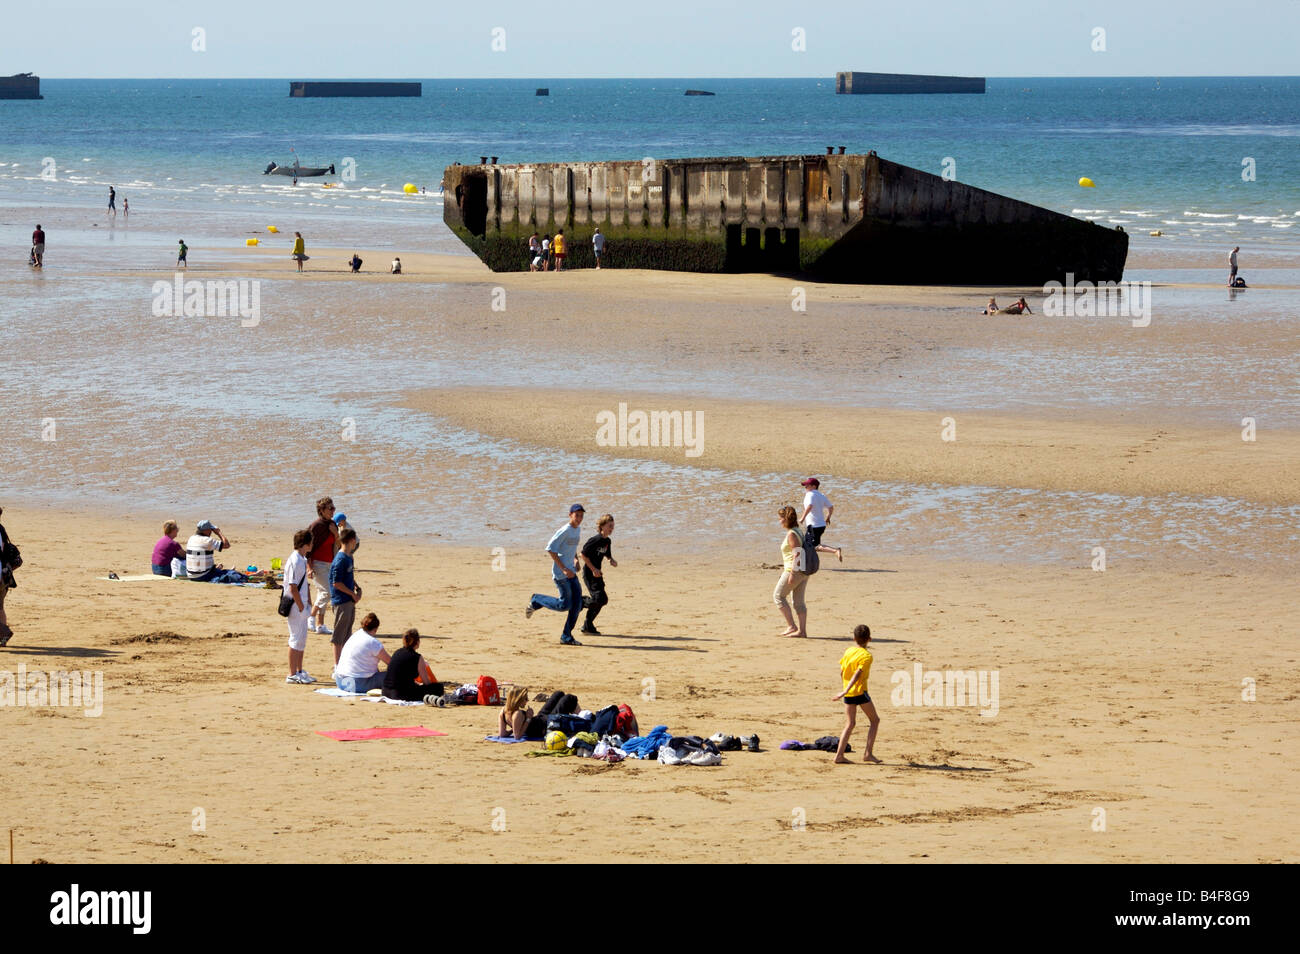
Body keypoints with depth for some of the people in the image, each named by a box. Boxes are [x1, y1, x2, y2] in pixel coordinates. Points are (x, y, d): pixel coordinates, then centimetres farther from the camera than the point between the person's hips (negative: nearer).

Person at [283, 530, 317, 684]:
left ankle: (299, 672, 24)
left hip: (302, 605, 10)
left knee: (301, 639, 15)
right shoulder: (295, 561, -19)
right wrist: (302, 607, -18)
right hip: (296, 607, -10)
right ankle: (292, 675, 0)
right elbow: (293, 587, -21)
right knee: (296, 639, -5)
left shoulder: (303, 560, 12)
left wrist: (309, 604, 16)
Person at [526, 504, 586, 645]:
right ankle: (536, 600, 12)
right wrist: (564, 569, -21)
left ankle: (566, 636, 7)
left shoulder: (578, 530, 12)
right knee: (564, 605, -10)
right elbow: (550, 549, -19)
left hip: (571, 572, 8)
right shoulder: (564, 531, -15)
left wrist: (576, 560, 12)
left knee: (577, 603, 1)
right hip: (560, 573, -8)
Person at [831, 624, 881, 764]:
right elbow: (857, 675, -20)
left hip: (848, 694, 6)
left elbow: (841, 672, 12)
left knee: (850, 724, 11)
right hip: (860, 692, -6)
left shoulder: (848, 651, 6)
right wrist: (845, 692, -26)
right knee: (875, 720, 10)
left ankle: (839, 755, 1)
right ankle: (868, 754, 2)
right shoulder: (867, 656, -11)